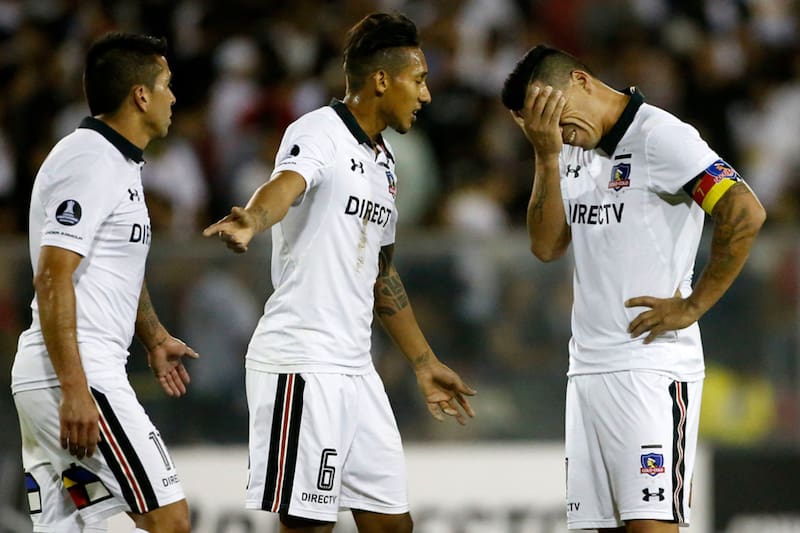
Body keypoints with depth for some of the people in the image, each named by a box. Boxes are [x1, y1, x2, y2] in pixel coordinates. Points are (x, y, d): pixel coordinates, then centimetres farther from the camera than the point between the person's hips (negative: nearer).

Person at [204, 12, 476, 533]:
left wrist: (425, 363, 30)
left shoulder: (383, 161, 18)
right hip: (301, 366, -9)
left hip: (356, 369, 9)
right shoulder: (318, 133, -9)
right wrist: (252, 221, -55)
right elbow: (284, 185, -33)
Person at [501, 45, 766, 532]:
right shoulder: (574, 151, 15)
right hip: (587, 366, 8)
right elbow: (548, 246, 8)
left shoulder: (659, 136, -11)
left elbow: (746, 214, -19)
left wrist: (693, 306, -13)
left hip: (652, 363, -8)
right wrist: (546, 155, -2)